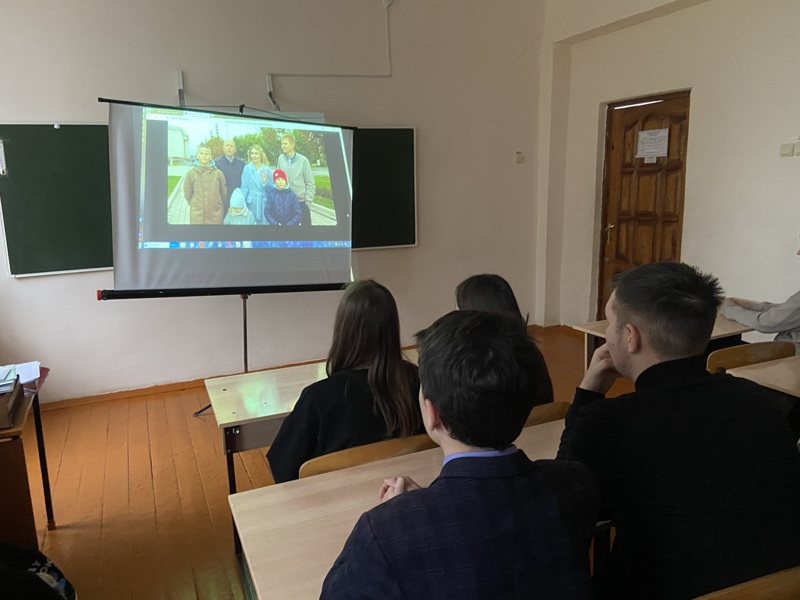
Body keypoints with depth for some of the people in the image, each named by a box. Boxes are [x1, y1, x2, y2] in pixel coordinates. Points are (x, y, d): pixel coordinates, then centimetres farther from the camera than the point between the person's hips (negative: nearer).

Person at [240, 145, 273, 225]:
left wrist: (265, 182, -13)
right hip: (251, 202, 0)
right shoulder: (247, 168, 2)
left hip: (264, 202, 1)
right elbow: (244, 187, 4)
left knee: (264, 222, -1)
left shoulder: (267, 170, 3)